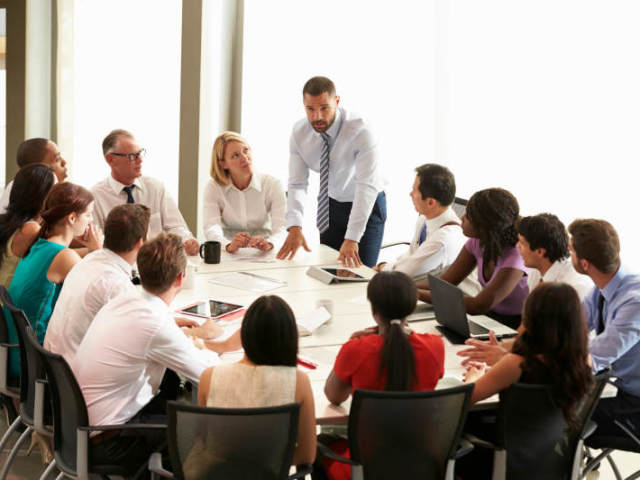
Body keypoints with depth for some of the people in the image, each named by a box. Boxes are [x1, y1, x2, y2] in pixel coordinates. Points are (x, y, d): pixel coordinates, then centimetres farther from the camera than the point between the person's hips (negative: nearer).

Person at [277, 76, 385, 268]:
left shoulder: (360, 131, -28)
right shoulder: (299, 133, -14)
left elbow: (367, 186, -34)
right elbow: (297, 184, -15)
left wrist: (352, 239, -43)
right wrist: (294, 227, -33)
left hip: (367, 207, -4)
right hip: (332, 206, 4)